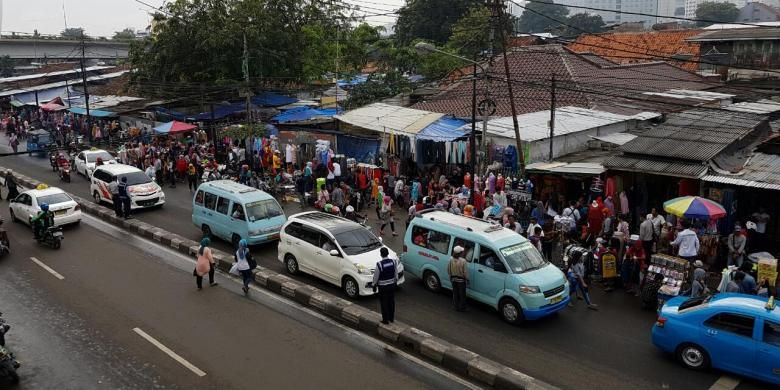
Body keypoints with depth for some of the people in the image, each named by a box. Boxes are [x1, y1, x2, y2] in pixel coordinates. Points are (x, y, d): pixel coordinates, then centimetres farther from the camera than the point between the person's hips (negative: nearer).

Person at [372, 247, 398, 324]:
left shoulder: (379, 264, -23)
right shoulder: (393, 262, -10)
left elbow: (376, 276, -13)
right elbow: (396, 274, 2)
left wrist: (374, 285, 2)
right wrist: (395, 282, 18)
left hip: (383, 286, -4)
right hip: (392, 285, 5)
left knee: (384, 303, 10)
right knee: (391, 302, 19)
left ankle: (385, 320, 19)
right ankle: (391, 318, 32)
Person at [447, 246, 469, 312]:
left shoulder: (451, 259, -9)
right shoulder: (463, 261, -23)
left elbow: (448, 270, 1)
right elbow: (465, 271, -17)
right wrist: (467, 279, -2)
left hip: (453, 279, 4)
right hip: (461, 280, -4)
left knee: (455, 294, 17)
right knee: (462, 294, 11)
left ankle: (456, 306, 26)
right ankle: (462, 308, 19)